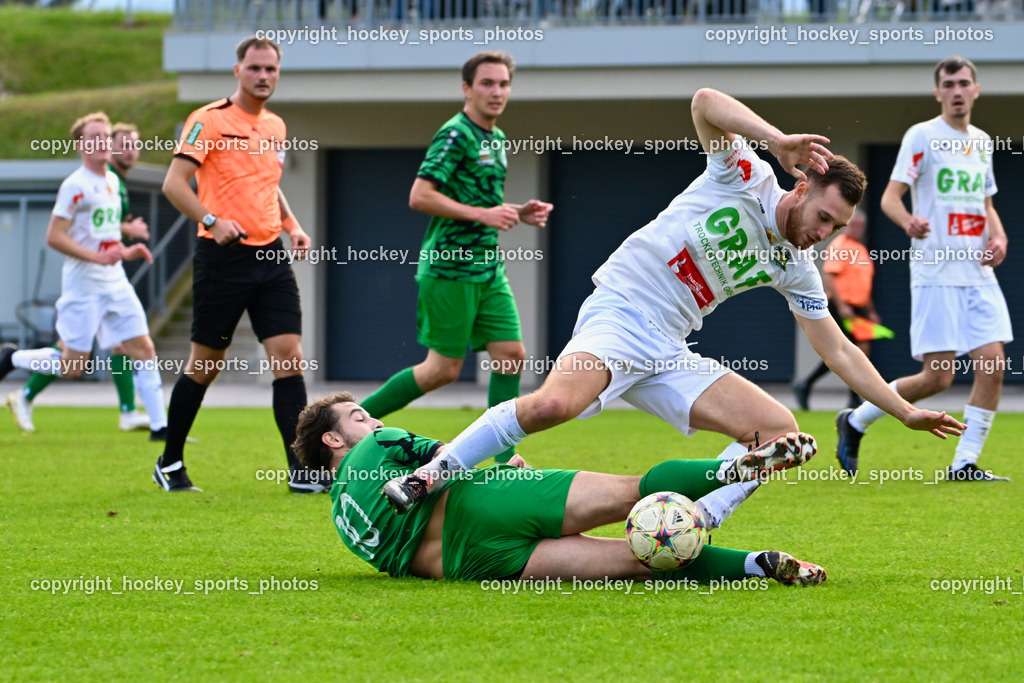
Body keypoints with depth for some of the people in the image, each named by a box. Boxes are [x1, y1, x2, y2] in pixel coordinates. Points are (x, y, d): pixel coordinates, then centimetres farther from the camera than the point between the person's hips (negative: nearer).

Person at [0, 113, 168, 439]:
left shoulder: (111, 181, 13)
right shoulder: (75, 186, -12)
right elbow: (54, 237, -15)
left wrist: (125, 252, 12)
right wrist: (98, 257, -21)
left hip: (116, 283, 7)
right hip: (83, 285, -7)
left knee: (144, 349, -2)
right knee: (73, 365, -4)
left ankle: (159, 425, 0)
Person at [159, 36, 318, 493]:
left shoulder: (276, 127, 15)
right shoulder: (210, 120, -6)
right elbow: (174, 183, -12)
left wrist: (291, 225, 13)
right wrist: (212, 221, -25)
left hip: (270, 256, 6)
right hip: (222, 255, -6)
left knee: (289, 358, -5)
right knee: (205, 364, 3)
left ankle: (301, 472, -6)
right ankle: (170, 464, 19)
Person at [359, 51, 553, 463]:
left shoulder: (496, 138, 16)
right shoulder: (455, 135, -13)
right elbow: (419, 196, -20)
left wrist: (520, 214, 10)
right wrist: (483, 214, -22)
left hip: (489, 270, 9)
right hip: (450, 270, -9)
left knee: (511, 356, 0)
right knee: (445, 369, -4)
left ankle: (503, 454, 6)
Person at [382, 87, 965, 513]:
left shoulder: (795, 269, 12)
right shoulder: (747, 176, -5)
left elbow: (840, 352, 19)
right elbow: (705, 102, -20)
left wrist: (905, 411, 15)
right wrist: (780, 141, -31)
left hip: (669, 354, 7)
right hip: (619, 315, -7)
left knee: (779, 429, -5)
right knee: (554, 404, -35)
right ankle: (425, 480, -21)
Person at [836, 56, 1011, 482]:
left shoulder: (981, 142, 16)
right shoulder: (922, 136, -4)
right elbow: (890, 196, -9)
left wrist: (998, 236, 6)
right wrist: (908, 221, -31)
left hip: (979, 274, 6)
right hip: (935, 273, -6)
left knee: (992, 364, -8)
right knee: (937, 377, -8)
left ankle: (965, 463, 1)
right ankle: (856, 422, 14)